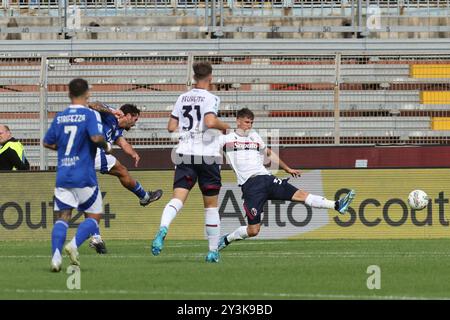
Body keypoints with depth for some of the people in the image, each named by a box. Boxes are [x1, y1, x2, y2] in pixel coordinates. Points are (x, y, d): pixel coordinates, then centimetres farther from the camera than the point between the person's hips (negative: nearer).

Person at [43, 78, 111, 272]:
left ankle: (56, 254, -19)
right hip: (84, 176, -4)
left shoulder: (60, 117, 10)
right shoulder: (90, 115, -5)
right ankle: (74, 244, -15)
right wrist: (106, 146, 0)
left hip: (63, 175, 4)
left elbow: (47, 143, 16)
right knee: (93, 216, 9)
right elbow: (96, 137, -21)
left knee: (62, 217, 2)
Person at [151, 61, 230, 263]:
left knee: (178, 198, -8)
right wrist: (224, 126, -2)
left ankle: (163, 229, -38)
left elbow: (171, 127, 11)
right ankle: (213, 251, 11)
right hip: (207, 155, -3)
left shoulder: (183, 98, 10)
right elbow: (210, 122, -22)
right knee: (211, 205, 9)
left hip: (185, 154, 3)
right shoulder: (210, 98, -6)